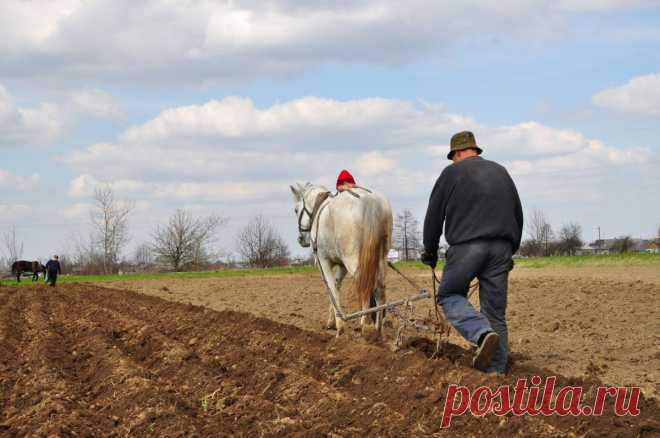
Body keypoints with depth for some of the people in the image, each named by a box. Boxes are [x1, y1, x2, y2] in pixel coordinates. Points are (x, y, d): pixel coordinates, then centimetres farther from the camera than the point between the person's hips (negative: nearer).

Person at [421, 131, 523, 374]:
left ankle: (483, 334, -19)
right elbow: (518, 216, 22)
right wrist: (511, 250, 29)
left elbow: (434, 215, 6)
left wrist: (430, 251, 17)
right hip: (501, 249, 5)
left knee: (449, 295, 6)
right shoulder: (501, 173, 19)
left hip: (466, 246, -5)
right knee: (496, 312, 8)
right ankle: (496, 369, 6)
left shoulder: (452, 172, 5)